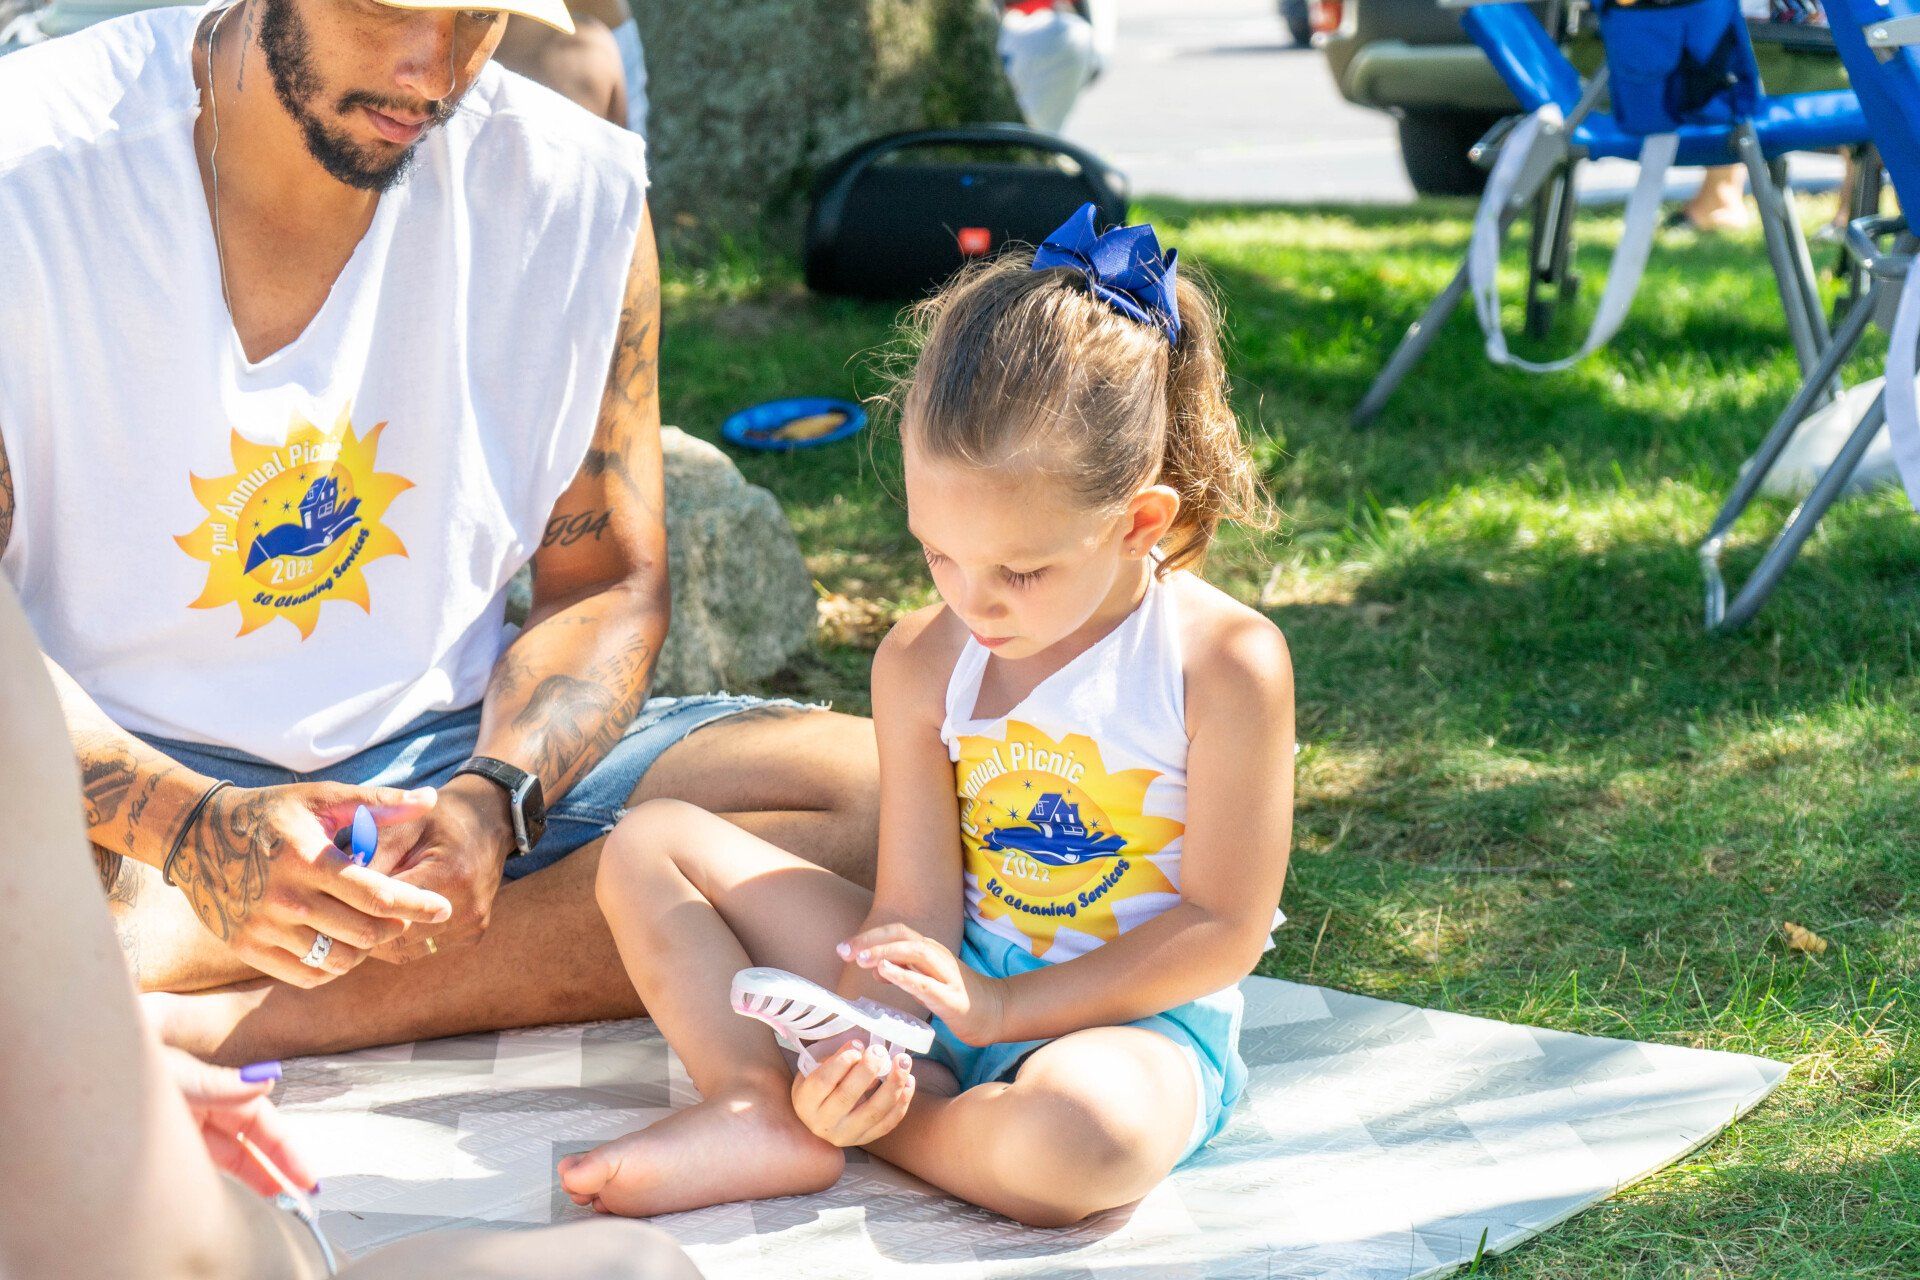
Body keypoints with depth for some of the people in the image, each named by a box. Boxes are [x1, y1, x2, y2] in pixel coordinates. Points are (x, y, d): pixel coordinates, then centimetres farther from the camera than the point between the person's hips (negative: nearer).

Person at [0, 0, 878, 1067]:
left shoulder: (575, 190, -2)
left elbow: (607, 585, 4)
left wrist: (494, 801, -17)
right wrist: (189, 826, -31)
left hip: (441, 752, 6)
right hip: (128, 779, -5)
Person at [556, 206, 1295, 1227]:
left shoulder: (1225, 662, -14)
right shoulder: (923, 664, -2)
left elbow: (1223, 927, -13)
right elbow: (914, 907, -6)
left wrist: (1003, 1008, -19)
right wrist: (870, 1032, -28)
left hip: (1135, 1010, -4)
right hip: (952, 981, 5)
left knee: (1073, 1140, -43)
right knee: (650, 845, -2)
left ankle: (840, 1113, -15)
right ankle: (758, 1107, -22)